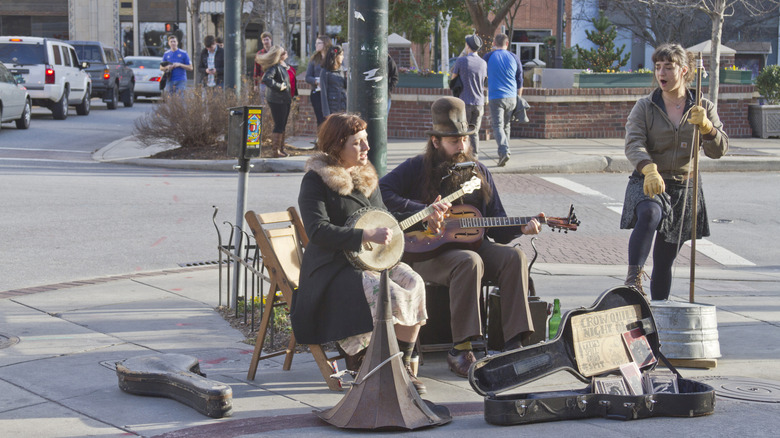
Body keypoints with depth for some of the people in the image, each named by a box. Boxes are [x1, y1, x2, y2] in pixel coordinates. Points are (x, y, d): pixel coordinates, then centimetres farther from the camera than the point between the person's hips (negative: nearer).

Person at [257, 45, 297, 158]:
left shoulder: (283, 66, 12)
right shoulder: (274, 67, -18)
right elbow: (266, 79, -33)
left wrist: (290, 98, 18)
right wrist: (279, 86, -26)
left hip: (285, 100, 9)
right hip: (277, 100, -9)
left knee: (282, 126, 15)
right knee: (279, 126, -6)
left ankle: (281, 149, 23)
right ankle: (276, 151, -1)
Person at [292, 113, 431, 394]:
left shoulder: (366, 176, 16)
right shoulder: (316, 180, -7)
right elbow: (318, 231, -19)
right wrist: (367, 236, -26)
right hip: (334, 268, -7)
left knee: (413, 284, -22)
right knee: (387, 294, -31)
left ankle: (403, 367, -13)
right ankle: (357, 360, -11)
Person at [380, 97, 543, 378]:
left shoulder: (479, 172, 14)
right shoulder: (417, 168, 2)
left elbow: (498, 227, 14)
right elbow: (380, 193, -13)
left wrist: (521, 228, -7)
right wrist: (423, 212, -19)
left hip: (470, 243, 5)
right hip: (425, 250, -5)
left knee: (514, 257, -23)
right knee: (469, 262, -36)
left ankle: (513, 344, -27)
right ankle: (460, 350, -33)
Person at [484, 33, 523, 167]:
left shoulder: (489, 57, 0)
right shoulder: (514, 58, 7)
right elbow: (520, 81, 12)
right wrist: (518, 98, 21)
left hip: (495, 97, -3)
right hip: (511, 97, 3)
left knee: (498, 126, -6)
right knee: (507, 126, 16)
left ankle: (504, 152, -25)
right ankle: (504, 151, 24)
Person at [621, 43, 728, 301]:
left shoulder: (703, 108, 4)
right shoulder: (645, 107, -2)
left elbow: (718, 150, -4)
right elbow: (633, 144, -16)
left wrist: (705, 125, -25)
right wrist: (649, 170, -36)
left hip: (684, 189, 2)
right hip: (647, 183, -2)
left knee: (664, 261, 7)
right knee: (650, 214, -38)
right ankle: (633, 278, -37)